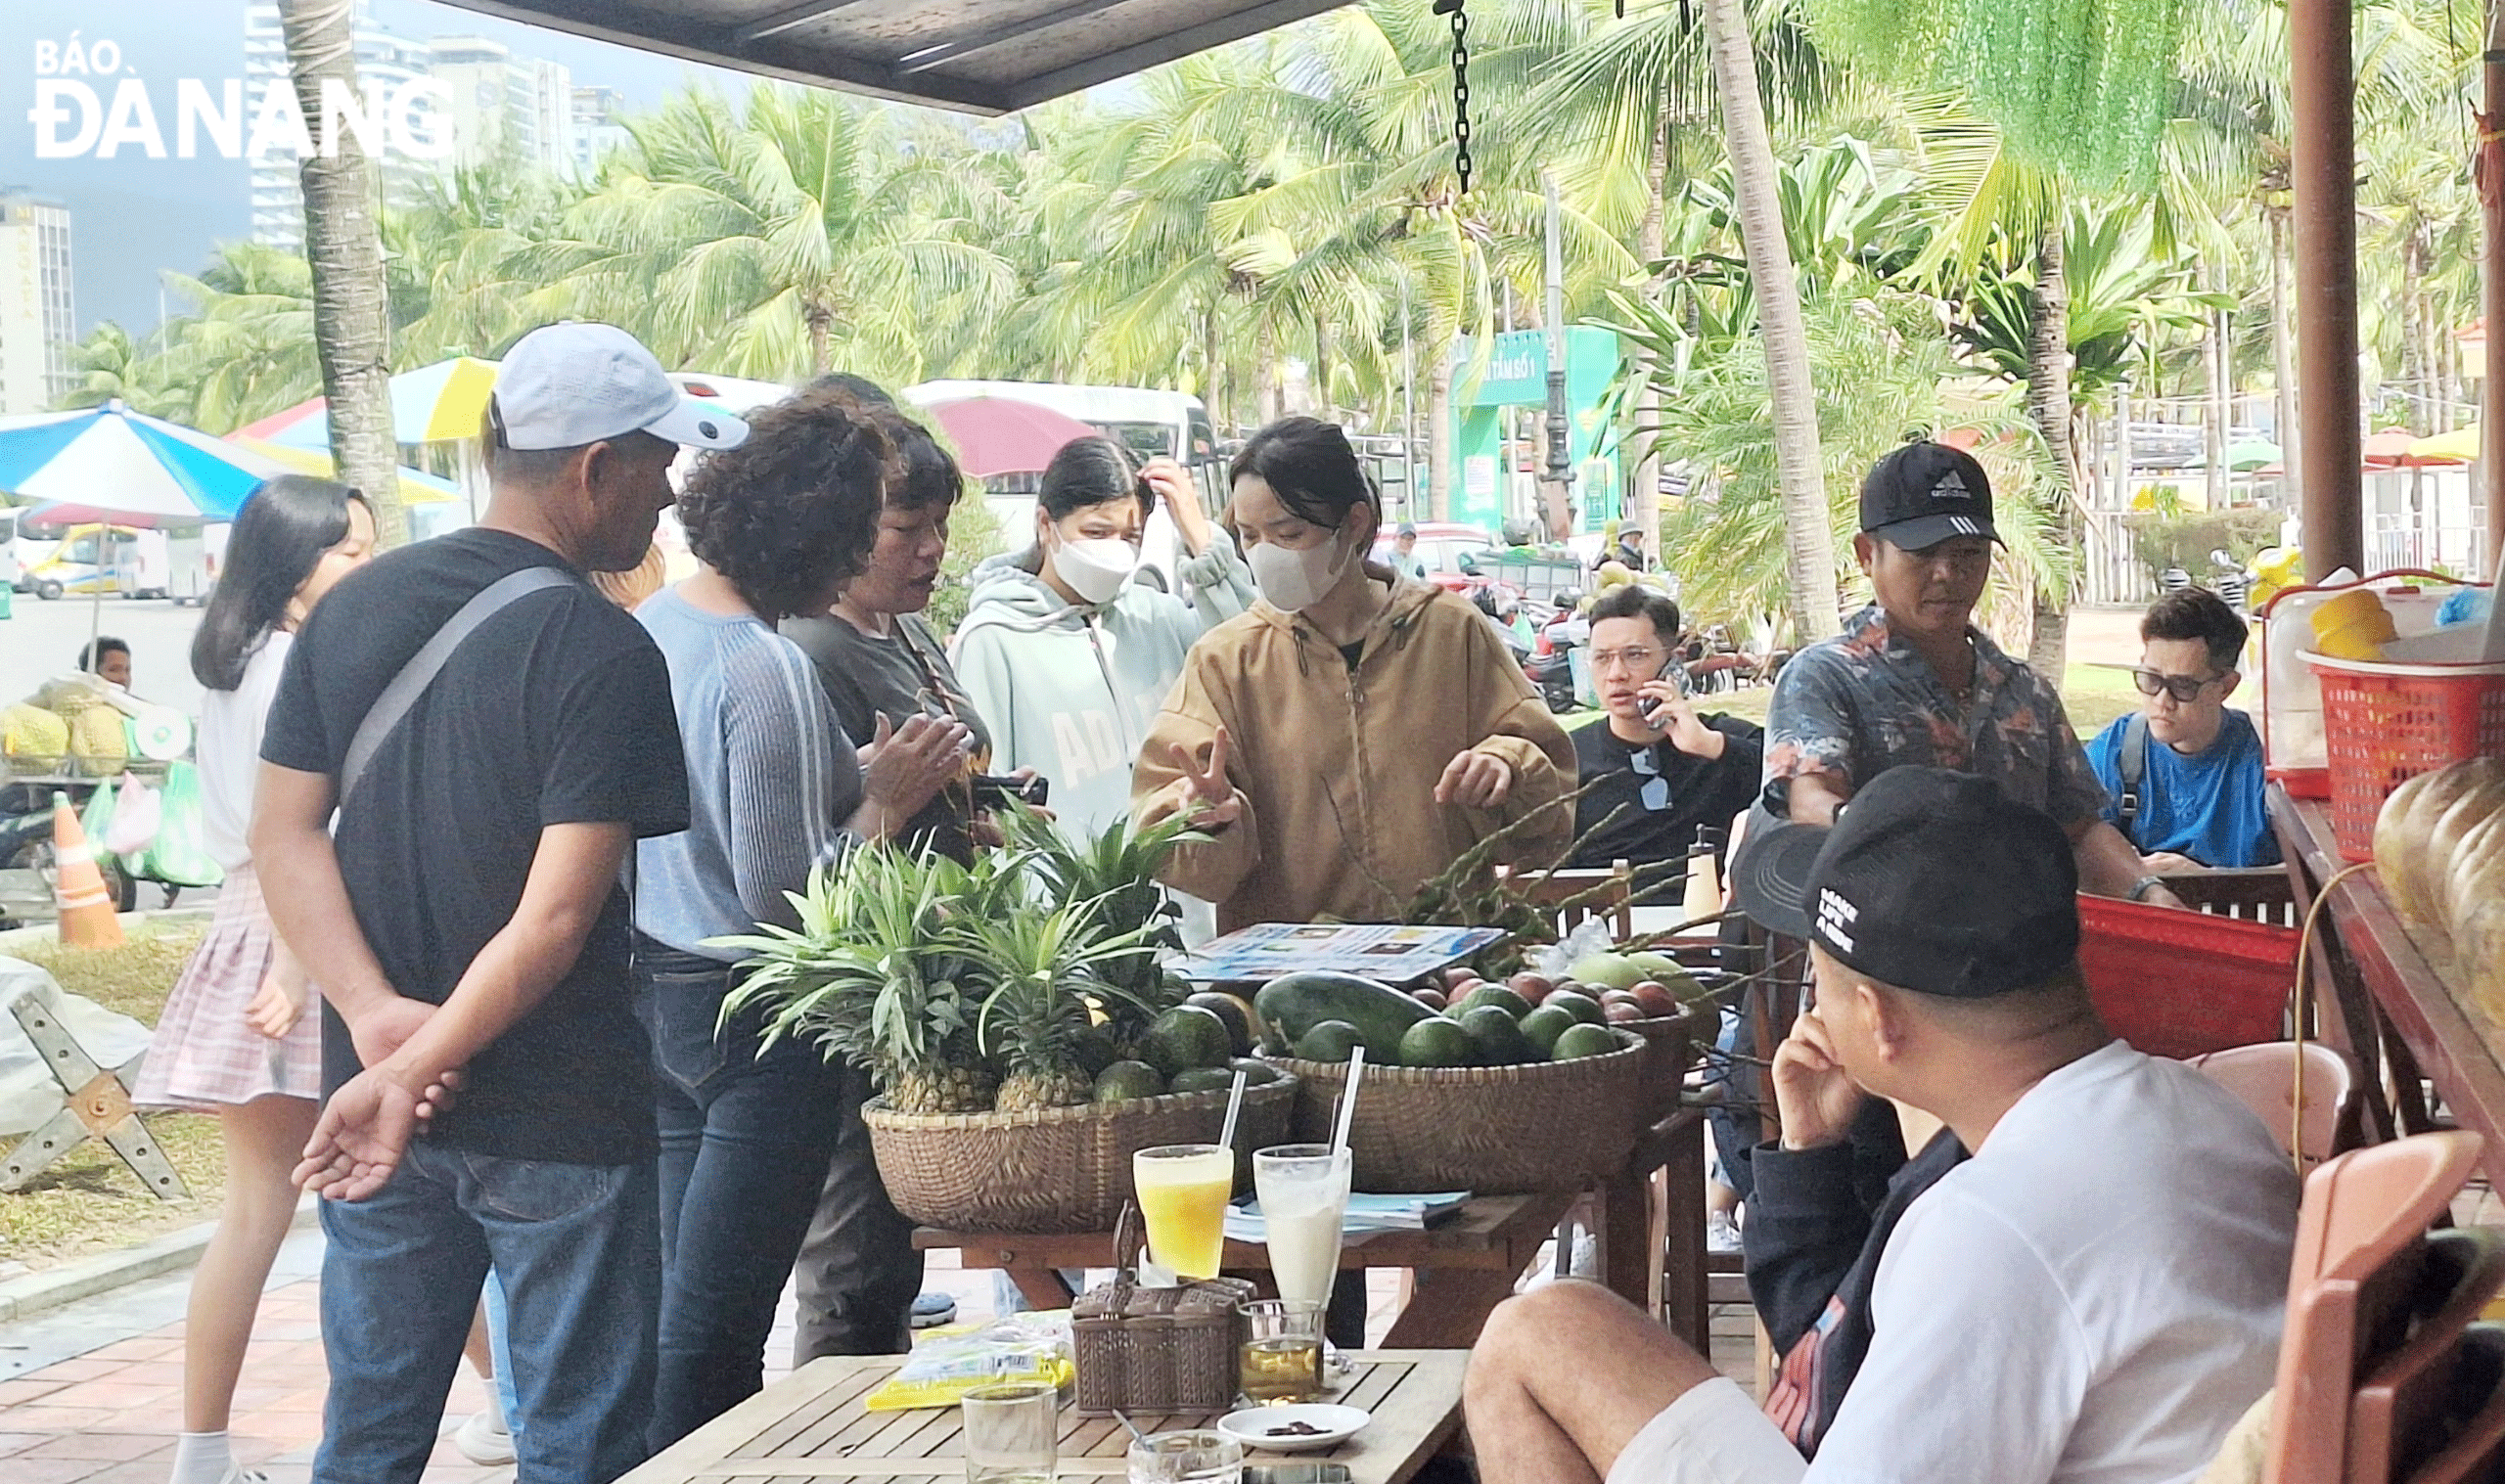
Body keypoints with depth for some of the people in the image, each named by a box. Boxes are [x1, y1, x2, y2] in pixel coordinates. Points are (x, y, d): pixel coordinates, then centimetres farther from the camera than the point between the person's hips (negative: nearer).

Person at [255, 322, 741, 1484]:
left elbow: (285, 835, 1)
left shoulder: (355, 608, 4)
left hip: (375, 1114, 6)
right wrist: (413, 1070, -18)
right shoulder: (603, 655, -15)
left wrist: (375, 1015, -9)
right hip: (558, 1123, -6)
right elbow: (558, 917, -21)